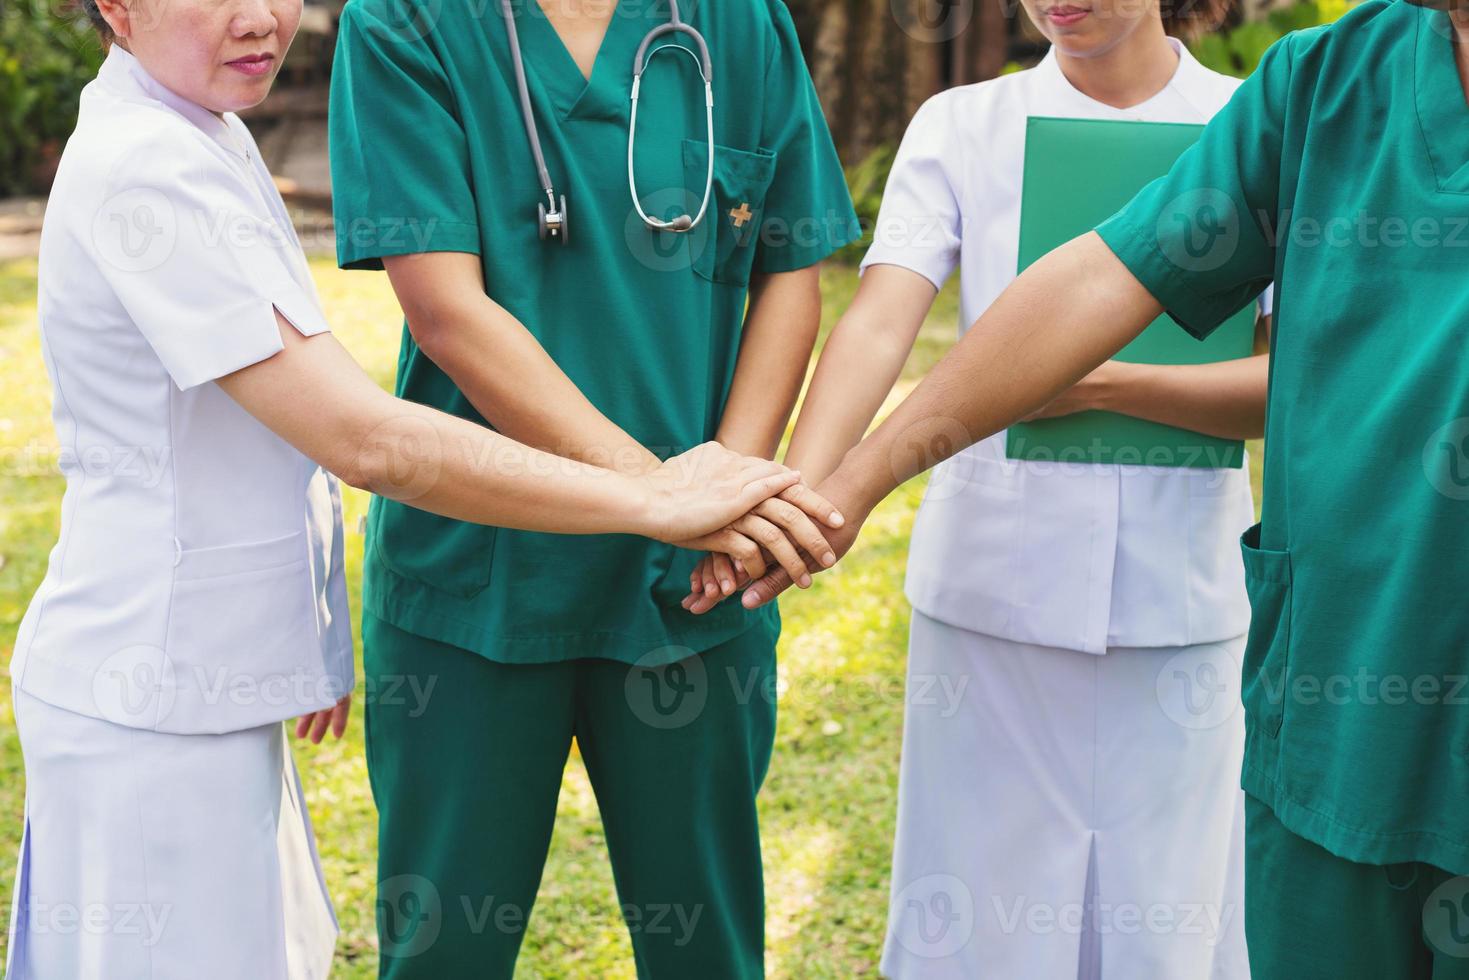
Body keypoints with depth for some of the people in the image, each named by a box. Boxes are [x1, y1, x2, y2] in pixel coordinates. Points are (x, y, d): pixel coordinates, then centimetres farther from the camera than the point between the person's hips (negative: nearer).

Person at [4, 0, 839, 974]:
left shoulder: (208, 137, 8)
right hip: (151, 709, -9)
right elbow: (369, 442, -27)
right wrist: (651, 501, -23)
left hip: (207, 685, 9)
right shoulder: (146, 170, -22)